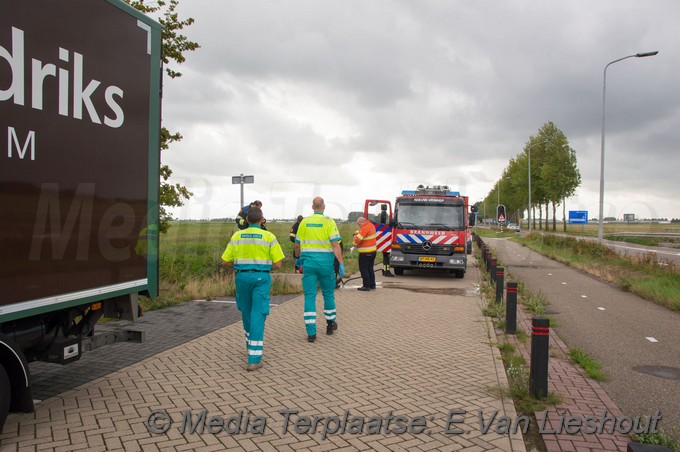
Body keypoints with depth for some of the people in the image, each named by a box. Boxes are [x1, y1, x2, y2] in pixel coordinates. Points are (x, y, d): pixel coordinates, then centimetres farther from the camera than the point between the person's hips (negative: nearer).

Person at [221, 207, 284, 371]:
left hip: (242, 277, 3)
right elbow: (278, 264, -6)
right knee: (258, 316, -4)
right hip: (261, 278, -3)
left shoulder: (237, 236, 4)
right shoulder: (269, 237, -4)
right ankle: (254, 359, -8)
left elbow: (225, 262, 3)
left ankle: (252, 346, 39)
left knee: (247, 313, 22)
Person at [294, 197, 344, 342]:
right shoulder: (329, 222, -4)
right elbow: (335, 244, -12)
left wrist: (298, 258, 28)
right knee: (328, 294, 16)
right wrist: (341, 264, -10)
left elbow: (297, 245, 10)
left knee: (309, 296, 3)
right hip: (325, 262, -1)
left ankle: (311, 332, -1)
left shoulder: (304, 222, 5)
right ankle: (330, 324, 30)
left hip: (308, 261, 2)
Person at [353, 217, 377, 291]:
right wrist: (357, 233, 2)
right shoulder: (371, 225, 9)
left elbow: (358, 239, -22)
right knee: (370, 269, 16)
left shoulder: (365, 228, -21)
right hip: (372, 251, 10)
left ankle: (366, 285, 0)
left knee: (363, 269, -1)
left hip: (365, 253, -10)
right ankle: (372, 285, 21)